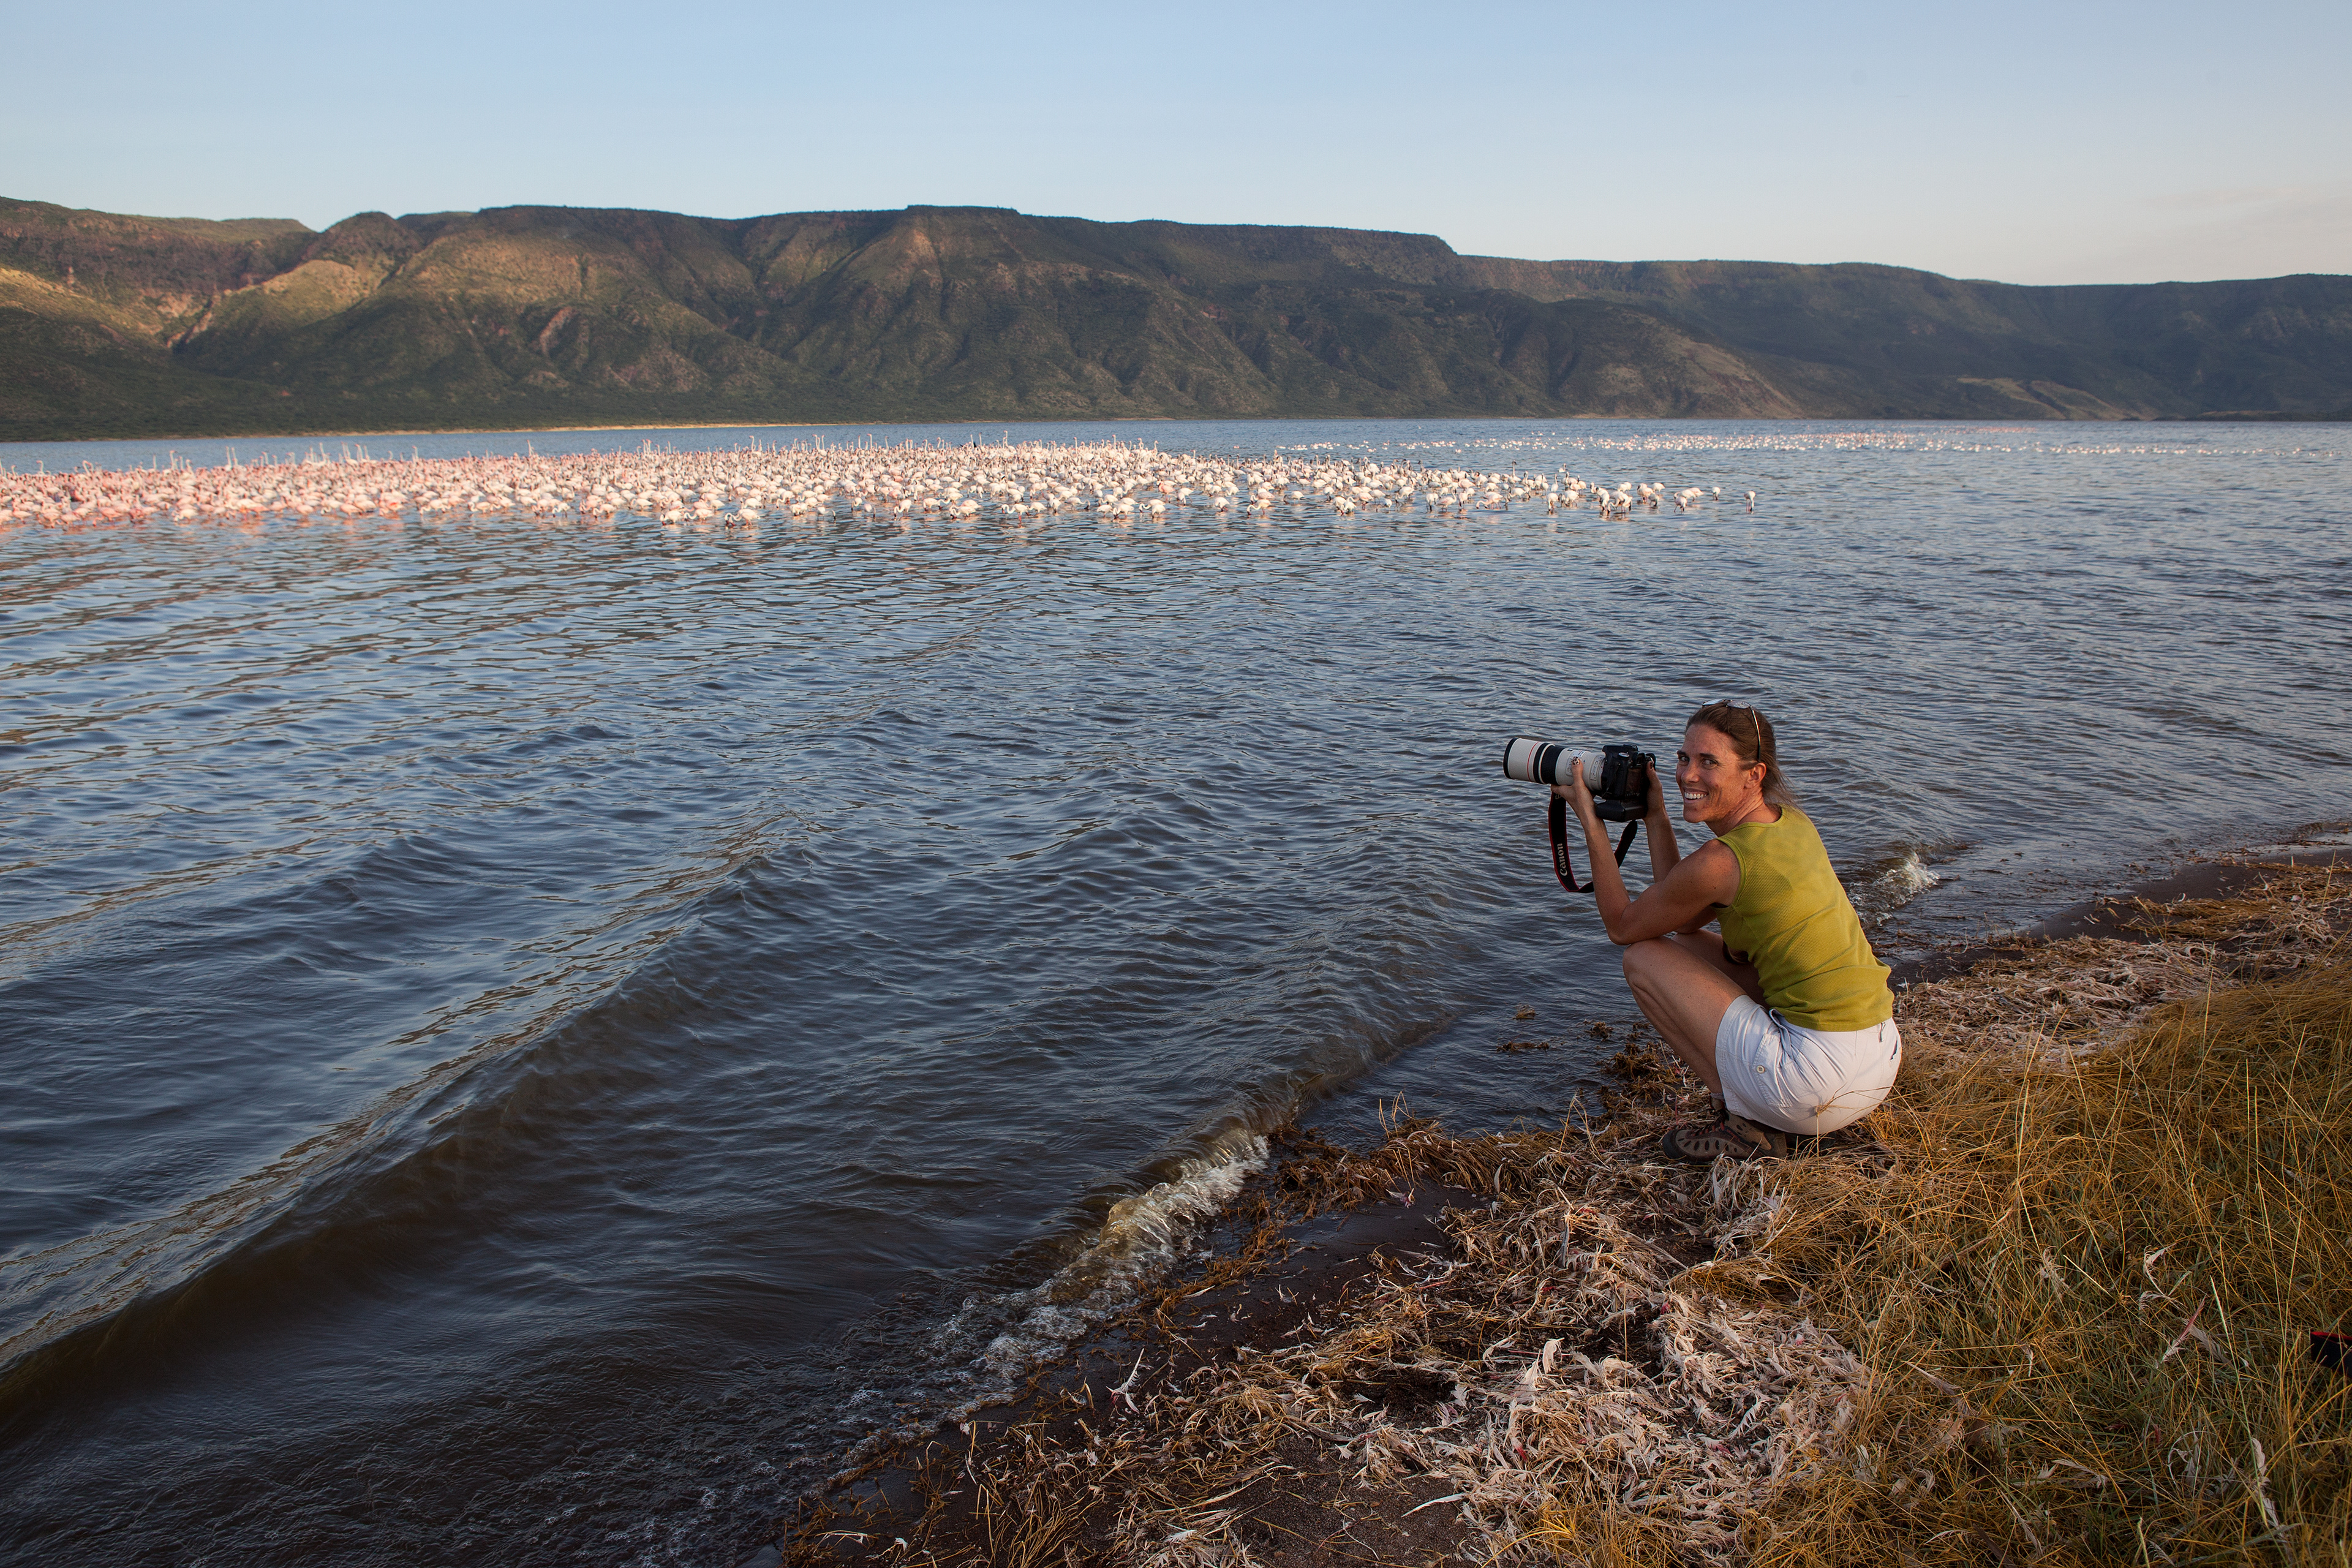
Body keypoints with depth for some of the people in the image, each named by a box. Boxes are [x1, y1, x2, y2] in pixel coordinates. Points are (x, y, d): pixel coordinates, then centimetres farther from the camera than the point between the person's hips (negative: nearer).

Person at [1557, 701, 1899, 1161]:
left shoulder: (1721, 860, -17)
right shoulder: (1790, 821, 8)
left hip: (1820, 1082, -9)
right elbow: (1685, 919, 18)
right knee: (1687, 947, 21)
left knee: (1644, 957, 3)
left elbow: (1622, 927, 2)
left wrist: (1589, 821, 4)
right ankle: (1760, 1107, 16)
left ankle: (1747, 1123, 4)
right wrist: (1654, 816, 16)